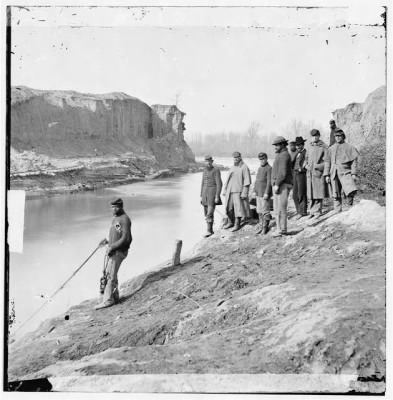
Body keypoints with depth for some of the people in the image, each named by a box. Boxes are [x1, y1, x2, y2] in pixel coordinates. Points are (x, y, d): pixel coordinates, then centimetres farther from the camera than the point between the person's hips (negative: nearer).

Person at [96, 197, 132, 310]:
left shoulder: (125, 219, -15)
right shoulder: (115, 218, 15)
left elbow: (125, 238, -21)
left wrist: (112, 247, -20)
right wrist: (107, 241, 9)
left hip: (119, 251, -9)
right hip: (112, 250, 9)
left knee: (111, 274, -8)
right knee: (106, 272, 10)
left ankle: (108, 300, -3)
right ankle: (114, 296, 19)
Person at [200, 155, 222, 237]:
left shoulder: (216, 170, -8)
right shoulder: (205, 171, 14)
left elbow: (219, 184, -12)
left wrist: (217, 196, -19)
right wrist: (201, 196, 14)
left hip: (213, 192, -7)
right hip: (205, 193, 7)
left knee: (209, 213, -16)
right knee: (207, 213, 8)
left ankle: (208, 231, -14)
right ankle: (211, 230, 18)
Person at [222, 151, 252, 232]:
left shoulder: (244, 168, -7)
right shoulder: (232, 168, 15)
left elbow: (247, 181, -12)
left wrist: (244, 193, -18)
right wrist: (224, 190, 13)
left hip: (238, 191, -7)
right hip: (230, 190, 7)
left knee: (238, 207, -4)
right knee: (228, 207, 9)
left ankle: (237, 225, 4)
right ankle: (230, 222, 23)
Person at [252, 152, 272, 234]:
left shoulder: (269, 168, -10)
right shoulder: (259, 168, 16)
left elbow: (269, 182, -15)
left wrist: (266, 193, -19)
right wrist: (254, 190, 14)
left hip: (265, 194, -8)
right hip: (258, 193, 8)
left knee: (265, 211, -3)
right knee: (259, 211, 12)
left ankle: (265, 227, 6)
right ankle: (261, 226, 21)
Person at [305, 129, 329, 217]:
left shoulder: (324, 147, -4)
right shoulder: (310, 147, 15)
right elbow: (307, 158, 25)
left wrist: (318, 166, -17)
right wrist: (307, 165, 6)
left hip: (319, 173, -5)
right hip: (310, 173, 5)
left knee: (318, 194, -4)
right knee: (311, 194, 6)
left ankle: (317, 211, 2)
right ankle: (313, 211, 13)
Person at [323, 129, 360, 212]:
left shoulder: (349, 147, 8)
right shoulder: (331, 149, 17)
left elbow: (354, 161, 3)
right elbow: (327, 163, 15)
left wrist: (354, 174, -7)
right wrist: (326, 175, 6)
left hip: (345, 172, -3)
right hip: (334, 174, 3)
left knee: (351, 190, -25)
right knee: (336, 196, 3)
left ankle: (350, 207, -4)